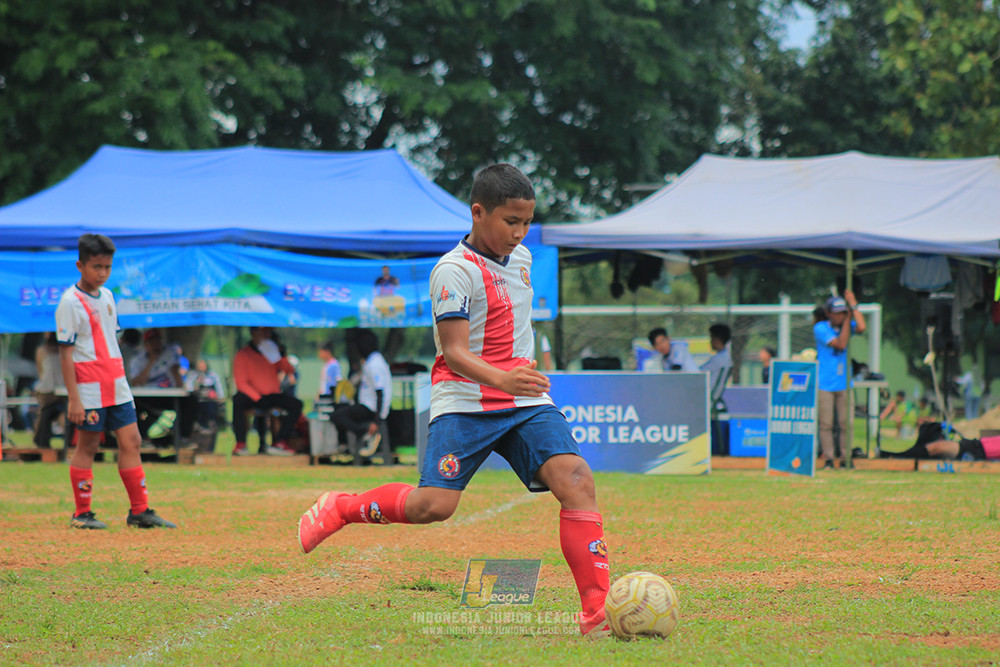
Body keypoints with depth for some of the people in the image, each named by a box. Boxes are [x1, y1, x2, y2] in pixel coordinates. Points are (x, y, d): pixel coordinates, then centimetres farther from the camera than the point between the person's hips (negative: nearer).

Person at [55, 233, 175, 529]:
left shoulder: (107, 296, 12)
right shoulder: (70, 302, -10)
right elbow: (66, 353, -13)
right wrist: (73, 398, -17)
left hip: (116, 386, 7)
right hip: (89, 389, -7)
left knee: (131, 442, 5)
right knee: (87, 446, -1)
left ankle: (139, 511, 9)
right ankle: (82, 514, 8)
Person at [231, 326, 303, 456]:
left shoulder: (272, 351, 12)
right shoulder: (243, 355, -1)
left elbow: (289, 371, 5)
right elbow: (241, 383, -9)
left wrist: (281, 356, -11)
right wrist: (257, 398, -21)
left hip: (273, 395, 4)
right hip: (253, 396, -4)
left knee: (296, 404, -21)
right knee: (237, 402, -36)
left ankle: (280, 443, -29)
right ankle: (241, 444, -38)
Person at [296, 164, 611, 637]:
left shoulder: (521, 259, 13)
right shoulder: (455, 271, -12)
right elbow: (455, 353, -21)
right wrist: (502, 379, -36)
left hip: (525, 402, 6)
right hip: (464, 403, -6)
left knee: (576, 478, -16)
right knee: (433, 504, -19)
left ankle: (596, 609, -17)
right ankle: (338, 509, 10)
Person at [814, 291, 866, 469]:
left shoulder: (847, 325, 7)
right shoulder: (820, 328, -5)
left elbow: (861, 328, -16)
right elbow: (840, 344, -16)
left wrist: (853, 305, -12)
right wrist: (847, 320, -11)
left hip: (844, 383, 3)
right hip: (824, 384, -3)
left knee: (846, 423, -1)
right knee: (826, 423, -2)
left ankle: (846, 459, 5)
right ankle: (828, 459, 5)